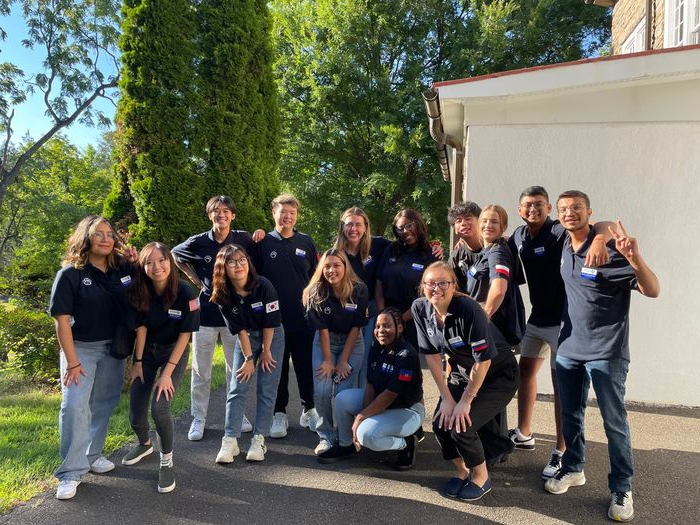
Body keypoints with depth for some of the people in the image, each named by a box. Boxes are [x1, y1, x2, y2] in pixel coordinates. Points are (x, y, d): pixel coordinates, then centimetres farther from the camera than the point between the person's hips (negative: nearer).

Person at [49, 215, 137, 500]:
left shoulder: (123, 268, -3)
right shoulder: (70, 274, -13)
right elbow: (62, 320, -14)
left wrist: (137, 264, -10)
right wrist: (72, 362, -17)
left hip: (113, 348, 4)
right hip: (80, 347, -4)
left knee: (103, 404, 12)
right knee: (74, 406, -10)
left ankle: (92, 455, 30)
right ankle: (71, 471, 1)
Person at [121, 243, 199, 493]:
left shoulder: (185, 293, -24)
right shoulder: (138, 293, -16)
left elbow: (185, 335, -18)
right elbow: (141, 328, -5)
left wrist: (167, 373, -18)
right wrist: (137, 362, -3)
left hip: (174, 353, -3)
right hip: (146, 352, 3)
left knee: (159, 406, -21)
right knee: (136, 414, 4)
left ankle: (167, 461, 4)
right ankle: (145, 444, 39)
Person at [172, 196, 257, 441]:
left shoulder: (243, 239, -4)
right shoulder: (198, 243, -5)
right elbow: (174, 254, 14)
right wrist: (194, 278, 4)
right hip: (206, 313, 0)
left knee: (236, 368, 11)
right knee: (201, 371, 7)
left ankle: (237, 414, 27)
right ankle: (198, 418, 21)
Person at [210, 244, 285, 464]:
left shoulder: (263, 286, -25)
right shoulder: (223, 296, -16)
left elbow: (270, 323, -16)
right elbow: (240, 330, -11)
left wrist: (266, 351, -9)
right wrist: (249, 358, -11)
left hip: (272, 337, -2)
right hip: (247, 339, 2)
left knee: (266, 390, -3)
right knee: (237, 389, -4)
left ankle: (259, 440, 5)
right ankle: (230, 441, 2)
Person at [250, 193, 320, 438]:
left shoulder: (306, 242, 6)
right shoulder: (263, 243, 1)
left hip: (304, 318, 1)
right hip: (274, 318, -1)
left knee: (306, 367, 8)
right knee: (278, 368, 8)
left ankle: (309, 409, 25)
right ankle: (279, 413, 22)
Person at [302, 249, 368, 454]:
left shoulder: (359, 290, -15)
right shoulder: (316, 292, -15)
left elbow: (356, 327, -11)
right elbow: (322, 328, -13)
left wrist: (343, 360, -12)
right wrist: (328, 360, -13)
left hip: (352, 343, 0)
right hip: (324, 342, 1)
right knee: (322, 391, -13)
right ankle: (326, 436, 8)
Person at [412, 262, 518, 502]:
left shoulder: (469, 309, -30)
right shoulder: (420, 308, -14)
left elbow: (483, 360, -26)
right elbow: (432, 355, -8)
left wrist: (465, 401, -20)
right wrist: (447, 398, -9)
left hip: (498, 375, -5)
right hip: (461, 373, 6)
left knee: (460, 425, -18)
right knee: (440, 423, -9)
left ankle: (481, 476, 12)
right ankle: (462, 471, 21)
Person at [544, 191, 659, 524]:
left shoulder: (610, 249, -14)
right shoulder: (564, 249, 5)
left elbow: (652, 291, -19)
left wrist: (635, 258, -36)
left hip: (606, 352, -6)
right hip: (568, 348, 6)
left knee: (614, 422, 4)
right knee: (571, 415, 16)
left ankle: (622, 489, 18)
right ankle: (573, 469, 33)